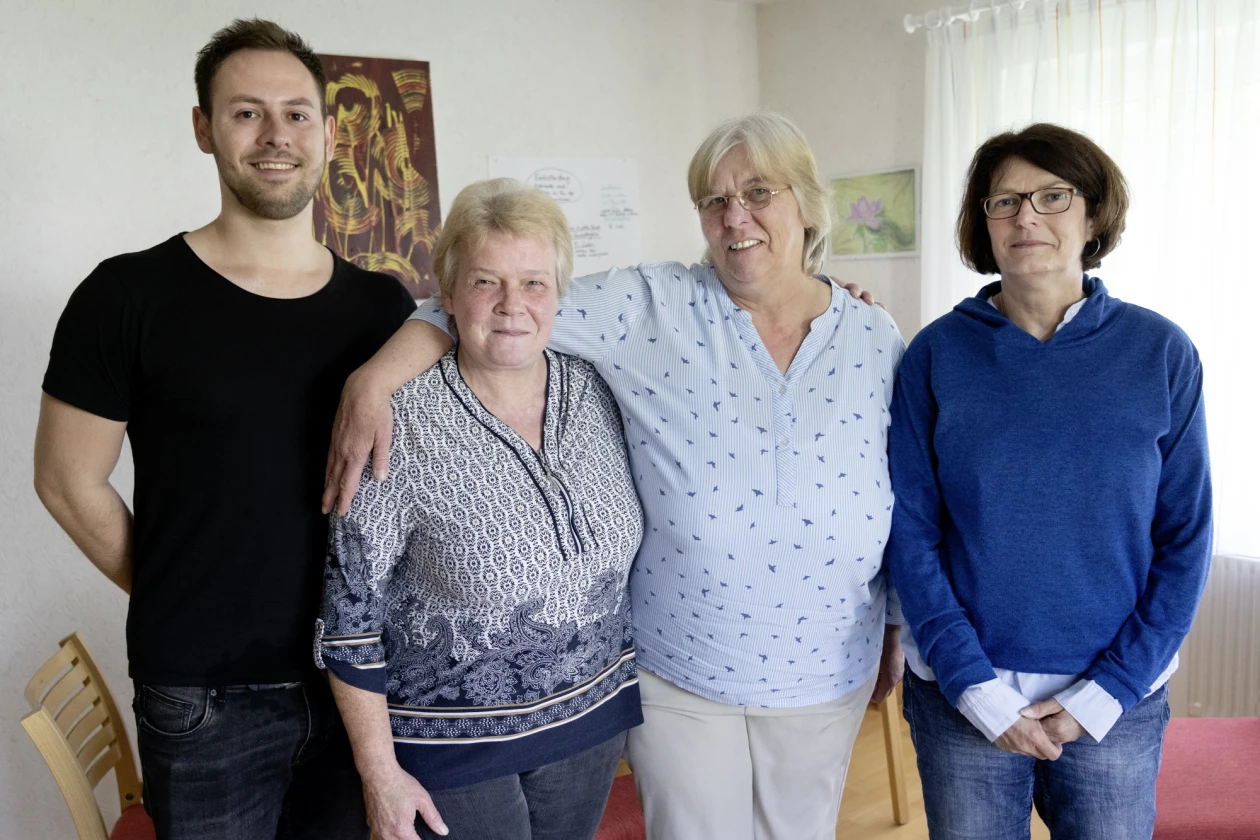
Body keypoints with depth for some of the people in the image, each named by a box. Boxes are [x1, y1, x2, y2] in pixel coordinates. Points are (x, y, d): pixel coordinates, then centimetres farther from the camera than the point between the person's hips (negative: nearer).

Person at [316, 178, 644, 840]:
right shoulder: (401, 423, -18)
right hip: (453, 745, -4)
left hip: (593, 718, 5)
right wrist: (380, 772, -10)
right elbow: (351, 608, -13)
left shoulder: (595, 391, -6)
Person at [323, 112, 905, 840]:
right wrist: (374, 378, -29)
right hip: (679, 676, -2)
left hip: (828, 675, 3)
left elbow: (906, 502, 5)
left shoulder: (876, 341, -3)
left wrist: (900, 627, 11)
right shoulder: (652, 309, -12)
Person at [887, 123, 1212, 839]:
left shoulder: (1162, 353, -4)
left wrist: (1105, 694, -8)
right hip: (962, 697, 0)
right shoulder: (938, 355, -6)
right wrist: (979, 690, -11)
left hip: (1116, 707, 1)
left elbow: (1186, 540, -3)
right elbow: (911, 533, -7)